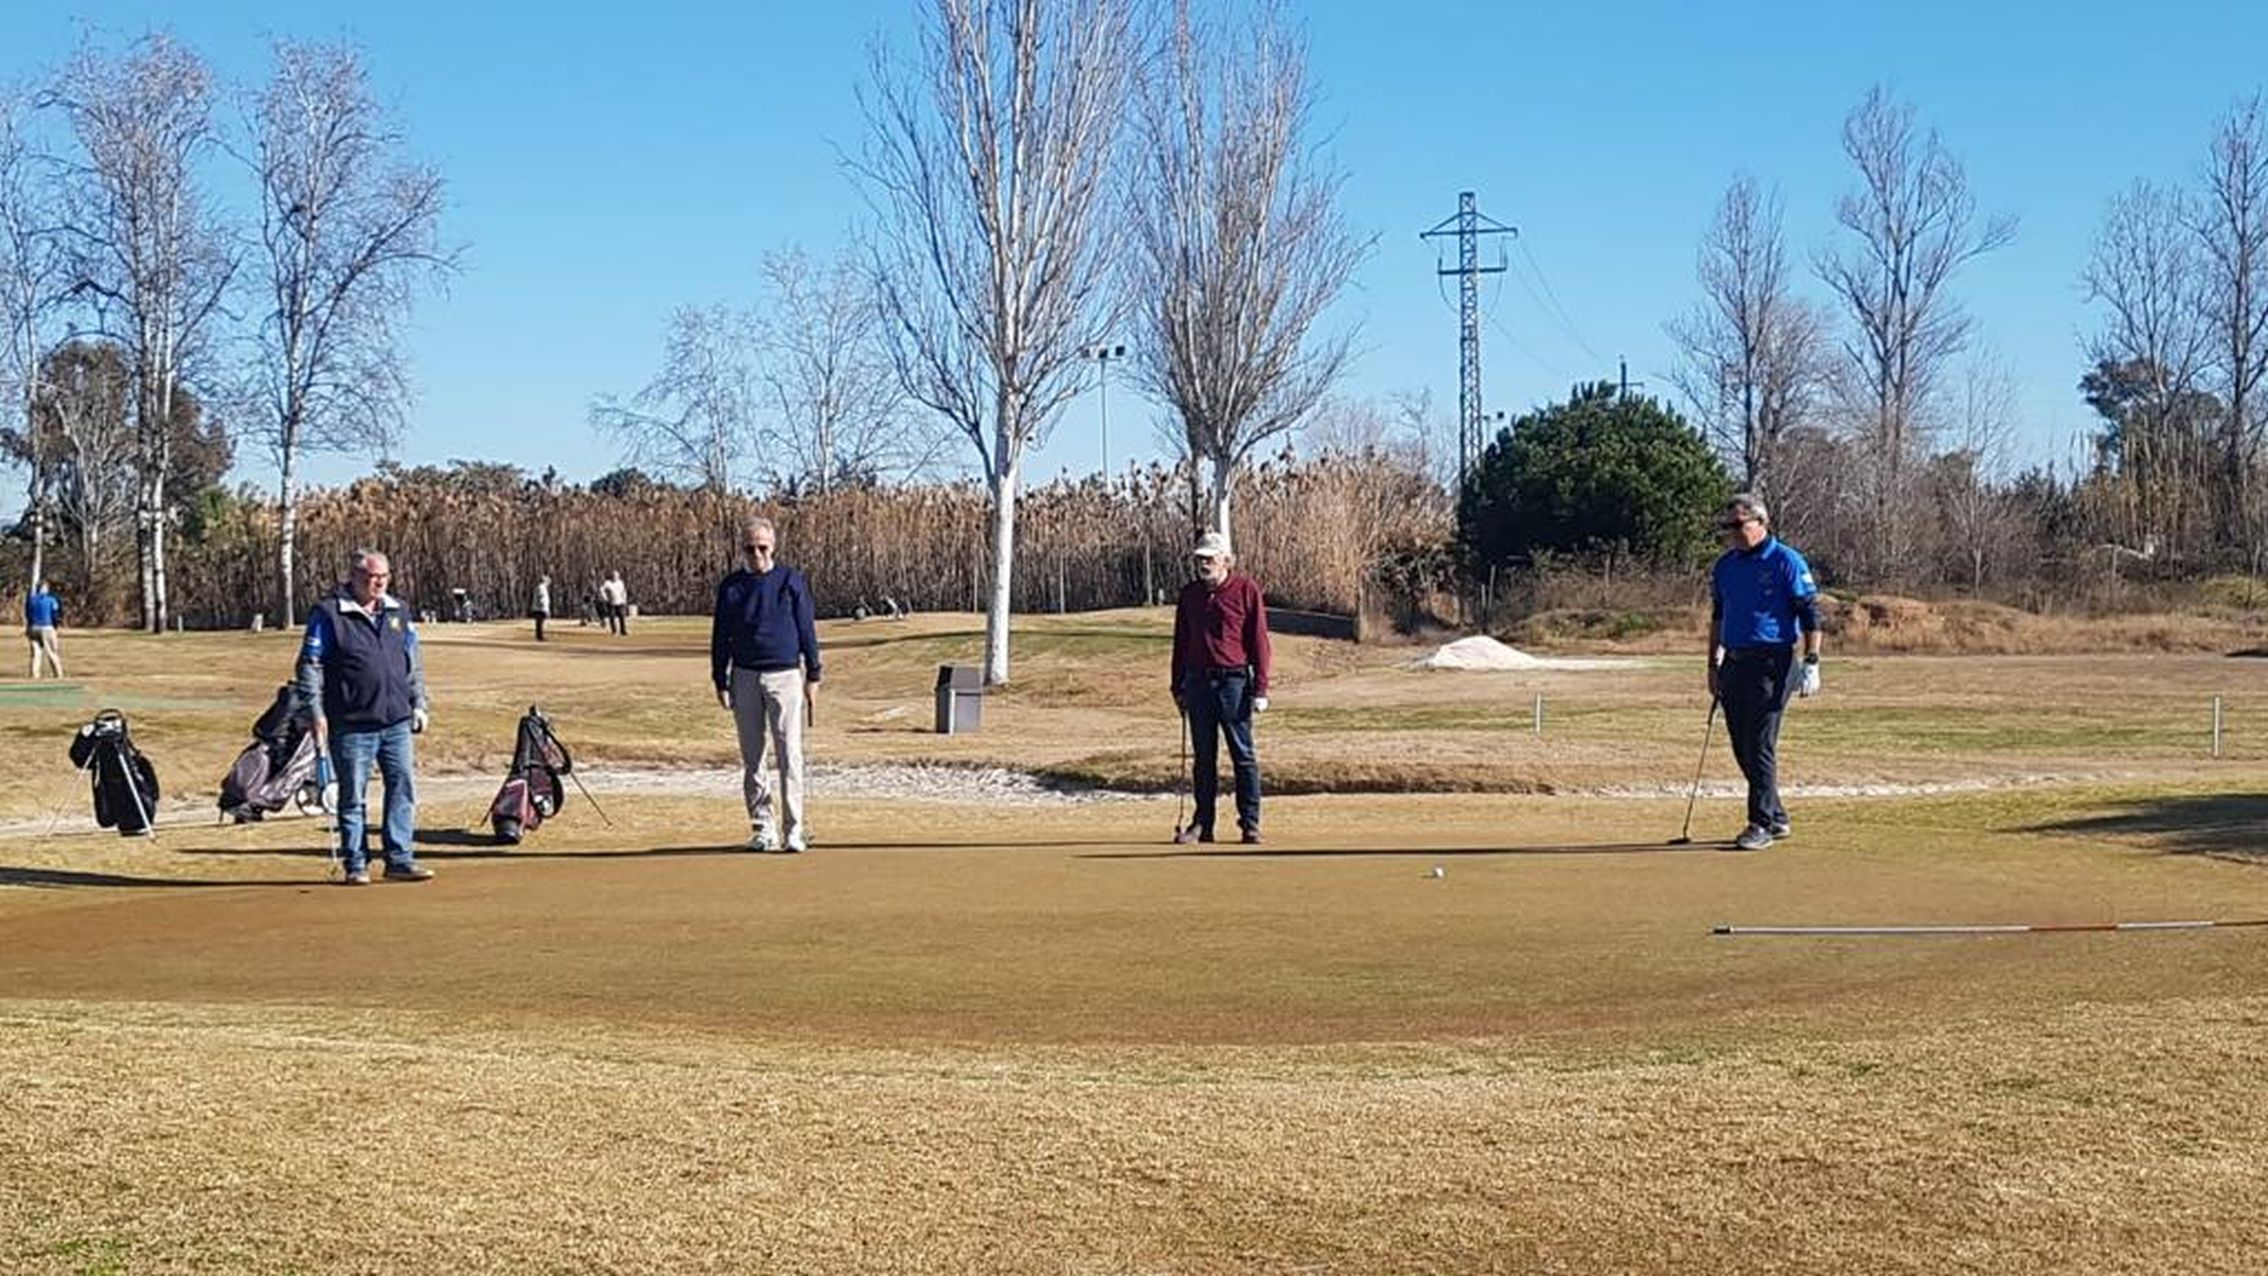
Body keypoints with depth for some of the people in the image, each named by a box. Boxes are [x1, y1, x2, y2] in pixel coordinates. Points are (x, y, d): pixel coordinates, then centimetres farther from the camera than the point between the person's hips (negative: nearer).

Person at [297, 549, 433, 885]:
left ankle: (400, 859, 8)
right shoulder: (328, 614, -3)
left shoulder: (398, 612, 14)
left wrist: (418, 704, 14)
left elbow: (414, 663, 21)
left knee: (403, 790, 2)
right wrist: (316, 713, -9)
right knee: (353, 797, 2)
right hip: (352, 726, -5)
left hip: (397, 722, 5)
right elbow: (310, 665, -4)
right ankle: (355, 864, 10)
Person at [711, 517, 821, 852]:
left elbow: (807, 630, 5)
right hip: (744, 677, 3)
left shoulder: (792, 581, 2)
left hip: (784, 676, -3)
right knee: (751, 757, 6)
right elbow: (720, 637, 11)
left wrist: (813, 675, 3)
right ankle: (763, 827, 13)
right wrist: (720, 682, 7)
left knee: (789, 754, -7)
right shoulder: (731, 586, 8)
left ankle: (794, 828, -6)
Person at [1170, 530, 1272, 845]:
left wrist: (1260, 688, -7)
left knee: (1243, 755, -1)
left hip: (1234, 682, -4)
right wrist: (1178, 688, 15)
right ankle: (1202, 823, 13)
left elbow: (1259, 640, -3)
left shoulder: (1246, 589, -2)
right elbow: (1180, 643, 18)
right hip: (1198, 681, 4)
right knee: (1203, 757, 8)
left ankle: (1250, 824, 3)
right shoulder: (1189, 594, 12)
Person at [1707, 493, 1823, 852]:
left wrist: (1811, 664, -11)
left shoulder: (1786, 562, -6)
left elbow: (1810, 615, -6)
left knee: (1759, 745, -9)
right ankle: (1776, 817, 20)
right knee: (1742, 748, 8)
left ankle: (1761, 824, -3)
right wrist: (1713, 665, 19)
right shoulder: (1724, 566, 13)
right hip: (1734, 662, 7)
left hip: (1771, 663, -7)